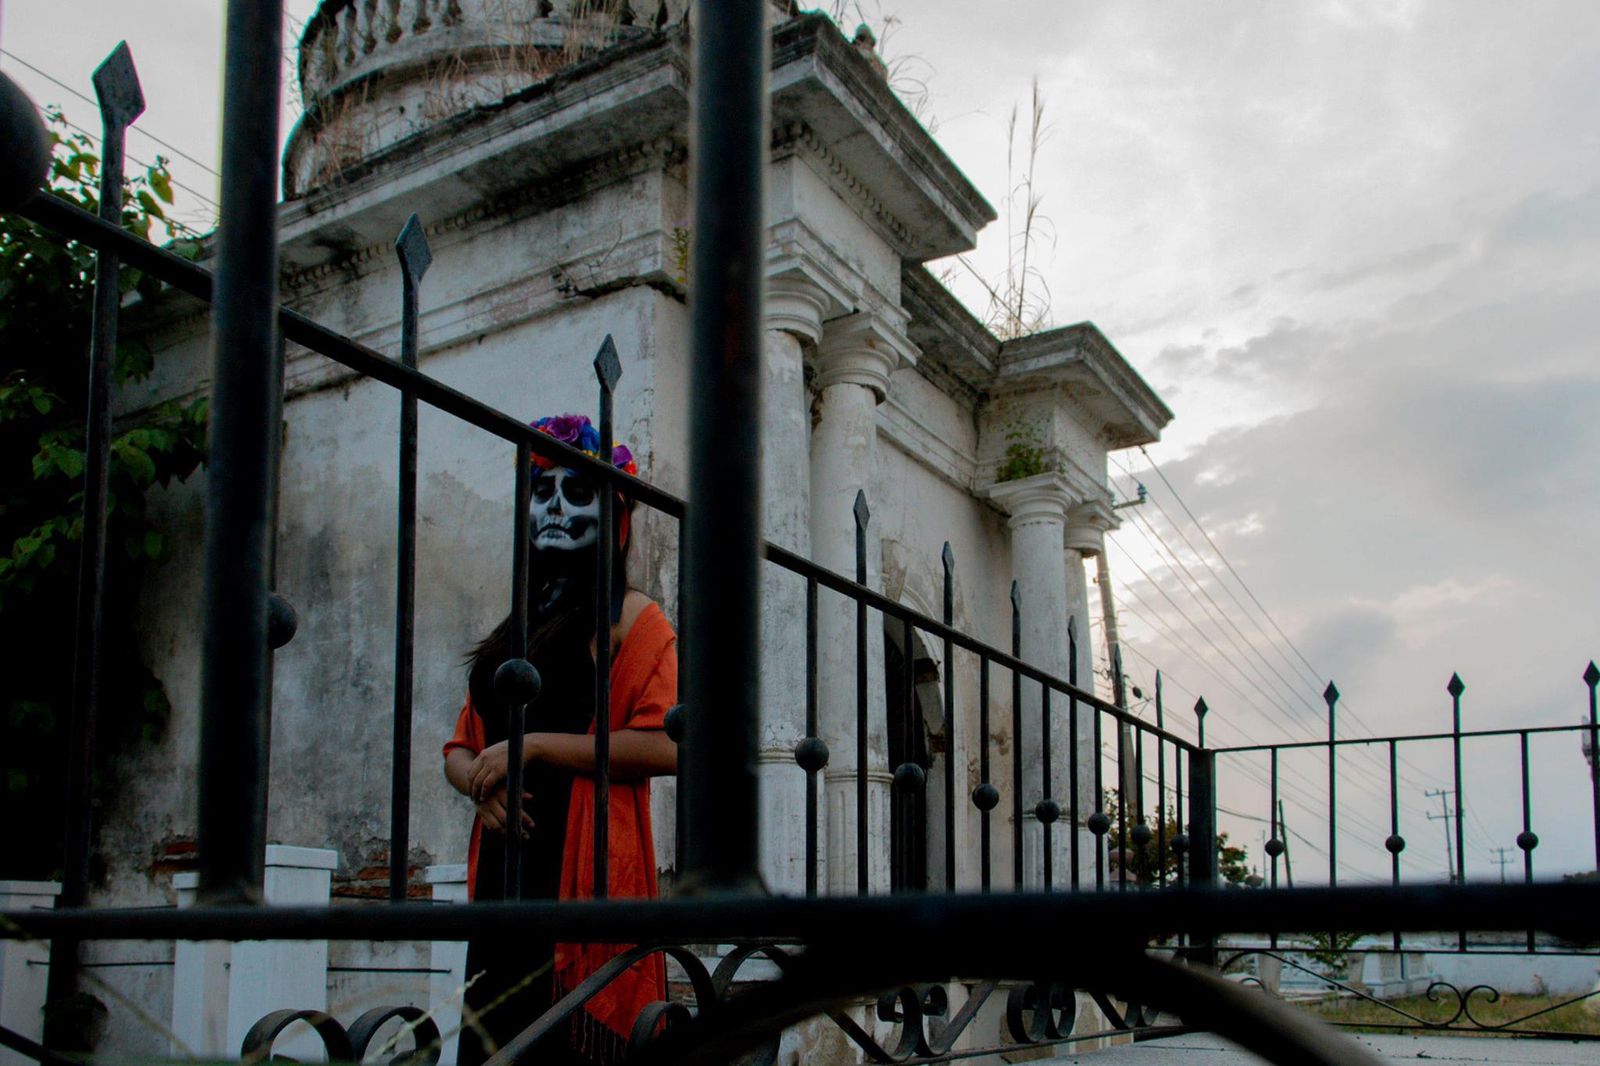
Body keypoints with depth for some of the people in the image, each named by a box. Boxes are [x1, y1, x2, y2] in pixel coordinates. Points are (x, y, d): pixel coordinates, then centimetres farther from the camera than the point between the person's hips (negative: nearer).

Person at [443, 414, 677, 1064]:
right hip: (503, 867, 6)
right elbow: (460, 748, 21)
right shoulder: (513, 630, 22)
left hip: (585, 866, -6)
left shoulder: (630, 616, 1)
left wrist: (534, 747, -12)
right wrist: (481, 783, -3)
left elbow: (662, 747, -12)